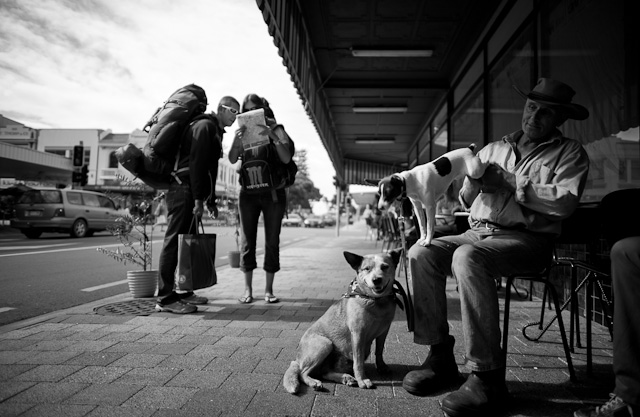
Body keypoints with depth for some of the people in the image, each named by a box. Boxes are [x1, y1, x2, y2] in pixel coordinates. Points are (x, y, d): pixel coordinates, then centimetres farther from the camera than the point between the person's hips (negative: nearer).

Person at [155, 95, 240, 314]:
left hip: (190, 193, 10)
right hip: (183, 189, -10)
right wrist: (199, 199, -22)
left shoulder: (216, 132, 24)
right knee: (174, 241, -9)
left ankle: (184, 291, 18)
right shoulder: (205, 126, -8)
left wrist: (211, 201, 21)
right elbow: (196, 163, -18)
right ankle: (165, 298, -6)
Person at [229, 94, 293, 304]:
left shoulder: (276, 129, 3)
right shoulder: (243, 132, 9)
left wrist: (273, 137, -24)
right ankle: (248, 290, 8)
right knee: (247, 241, 0)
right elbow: (232, 160, -4)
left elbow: (286, 159, -11)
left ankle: (269, 290, 9)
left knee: (272, 241, 1)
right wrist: (236, 141, -22)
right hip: (248, 192, 2)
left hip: (273, 192, -1)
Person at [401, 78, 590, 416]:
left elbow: (565, 202, -11)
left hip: (528, 239, -5)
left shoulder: (569, 153, 9)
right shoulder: (493, 149, 21)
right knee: (421, 253, -20)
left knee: (468, 258, -36)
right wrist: (472, 182, -2)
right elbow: (466, 201, 21)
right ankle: (440, 358, -13)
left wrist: (509, 183, -9)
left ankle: (488, 377, -27)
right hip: (478, 232, 5)